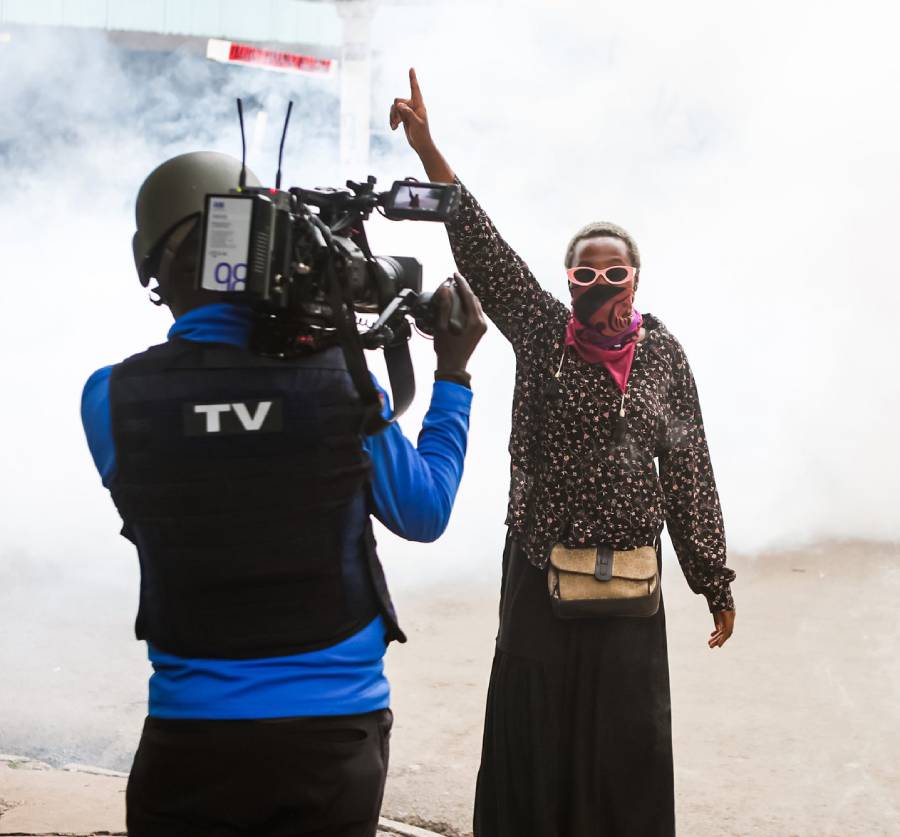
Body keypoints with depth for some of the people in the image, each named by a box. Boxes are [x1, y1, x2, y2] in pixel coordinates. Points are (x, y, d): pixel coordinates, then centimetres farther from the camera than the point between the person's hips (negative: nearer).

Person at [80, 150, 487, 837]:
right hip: (337, 733, 0)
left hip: (191, 737, 0)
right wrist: (453, 374, 17)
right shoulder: (343, 382, -10)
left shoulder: (112, 399, -9)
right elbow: (425, 514, 5)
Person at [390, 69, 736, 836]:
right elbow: (481, 248, -11)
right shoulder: (541, 332, 0)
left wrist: (715, 584, 5)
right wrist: (427, 149, -22)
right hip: (538, 576, 0)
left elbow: (690, 477, 4)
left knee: (626, 749, 6)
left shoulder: (663, 356, 1)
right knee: (532, 740, 4)